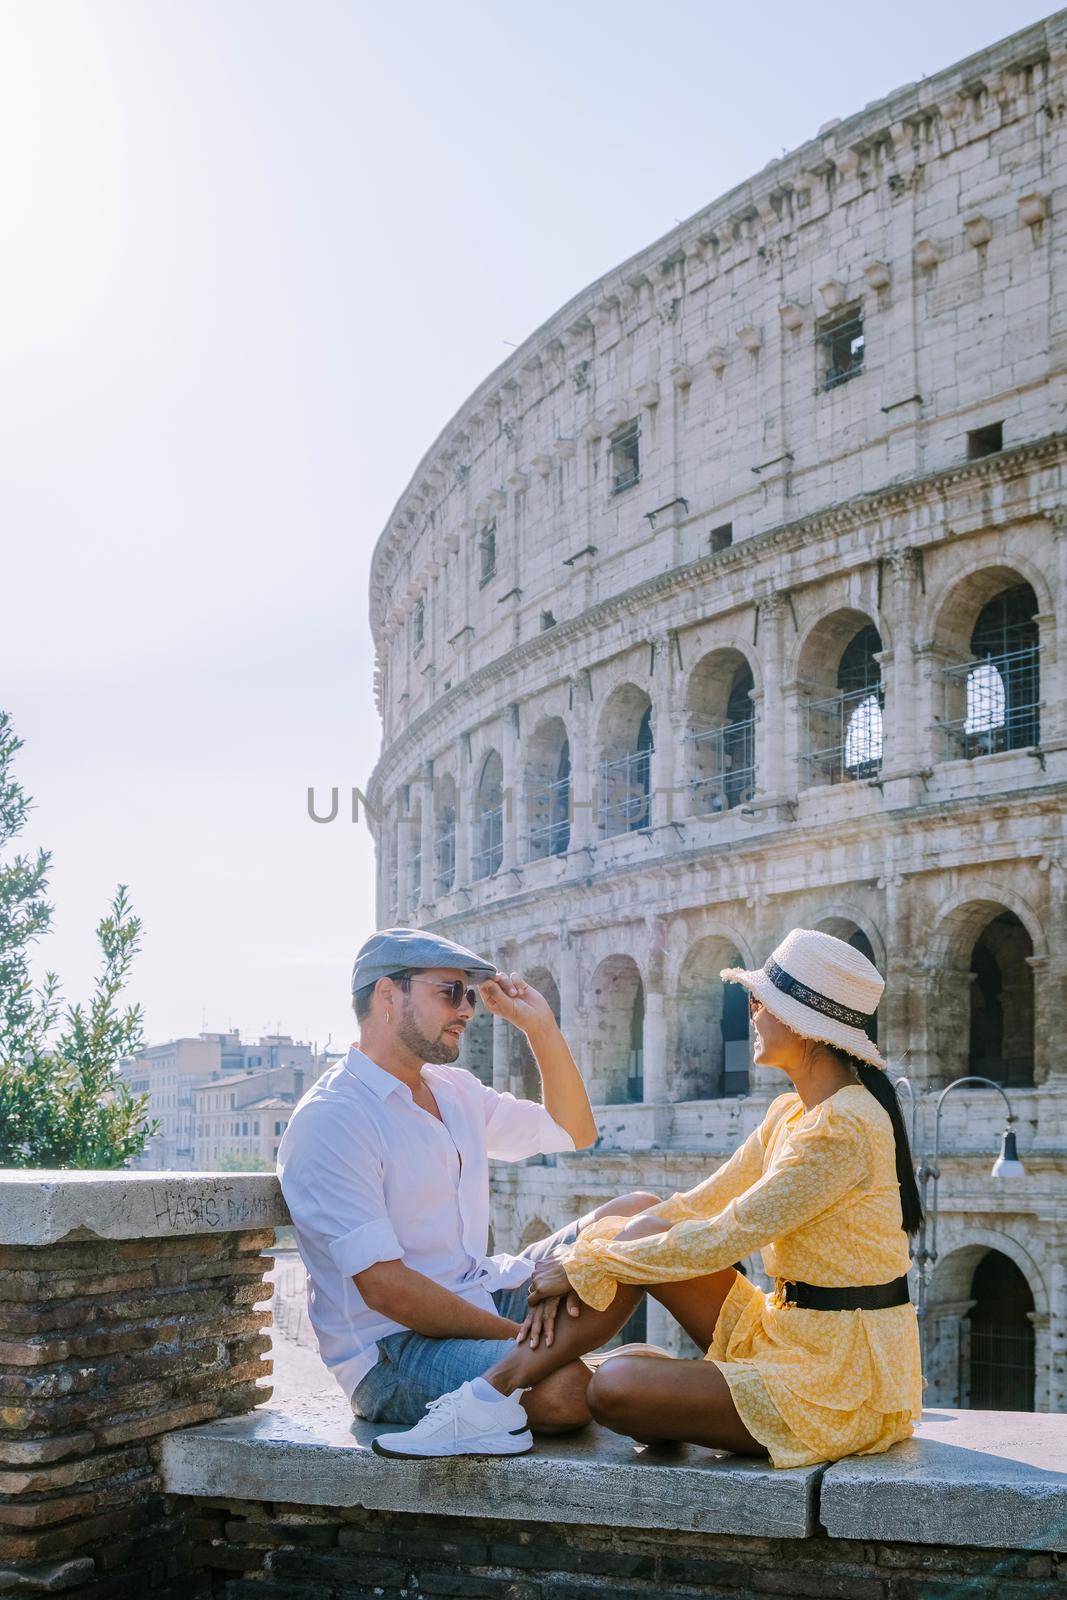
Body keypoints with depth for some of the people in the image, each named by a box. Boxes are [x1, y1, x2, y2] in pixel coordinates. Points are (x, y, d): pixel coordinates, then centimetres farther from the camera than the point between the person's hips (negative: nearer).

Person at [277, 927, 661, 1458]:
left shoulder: (453, 1091, 13)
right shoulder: (329, 1120, -14)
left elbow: (574, 1132, 24)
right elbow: (384, 1287, -21)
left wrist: (541, 1027, 10)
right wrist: (524, 1336, -19)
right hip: (391, 1348, -10)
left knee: (640, 1215, 1)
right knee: (563, 1388, -35)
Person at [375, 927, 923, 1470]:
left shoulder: (846, 1127, -21)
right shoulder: (790, 1114, 10)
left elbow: (721, 1241, -21)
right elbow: (695, 1208, 8)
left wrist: (586, 1263, -11)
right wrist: (576, 1271, -4)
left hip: (845, 1381, -9)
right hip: (789, 1332, 9)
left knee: (615, 1390, -26)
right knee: (627, 1235, -3)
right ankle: (495, 1388, -8)